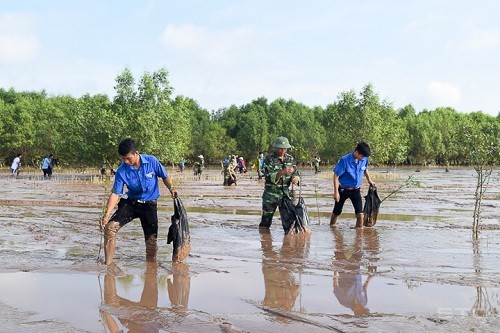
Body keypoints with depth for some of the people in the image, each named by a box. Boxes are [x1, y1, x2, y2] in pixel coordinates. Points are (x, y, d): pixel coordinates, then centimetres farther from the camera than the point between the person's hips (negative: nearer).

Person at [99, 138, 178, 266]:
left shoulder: (152, 161, -13)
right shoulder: (121, 171, -12)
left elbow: (165, 176, 3)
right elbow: (115, 193, -12)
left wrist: (171, 188, -16)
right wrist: (107, 214, -22)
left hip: (149, 204, 0)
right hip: (130, 203, 0)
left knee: (151, 240, -1)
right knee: (110, 227, -19)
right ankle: (108, 264, -13)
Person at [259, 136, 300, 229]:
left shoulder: (290, 158, 8)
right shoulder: (269, 159, -8)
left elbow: (296, 173, 10)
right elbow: (269, 177, -17)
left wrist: (296, 178, -14)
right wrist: (282, 173, -33)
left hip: (286, 193, 4)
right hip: (271, 194, -4)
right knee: (266, 220, -1)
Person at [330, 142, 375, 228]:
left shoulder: (364, 159, -8)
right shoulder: (344, 160, -22)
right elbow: (336, 176, -18)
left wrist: (369, 180, 25)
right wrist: (336, 192, -20)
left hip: (356, 190, 3)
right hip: (343, 190, -3)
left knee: (360, 213, -10)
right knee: (337, 211, 13)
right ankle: (332, 227, 35)